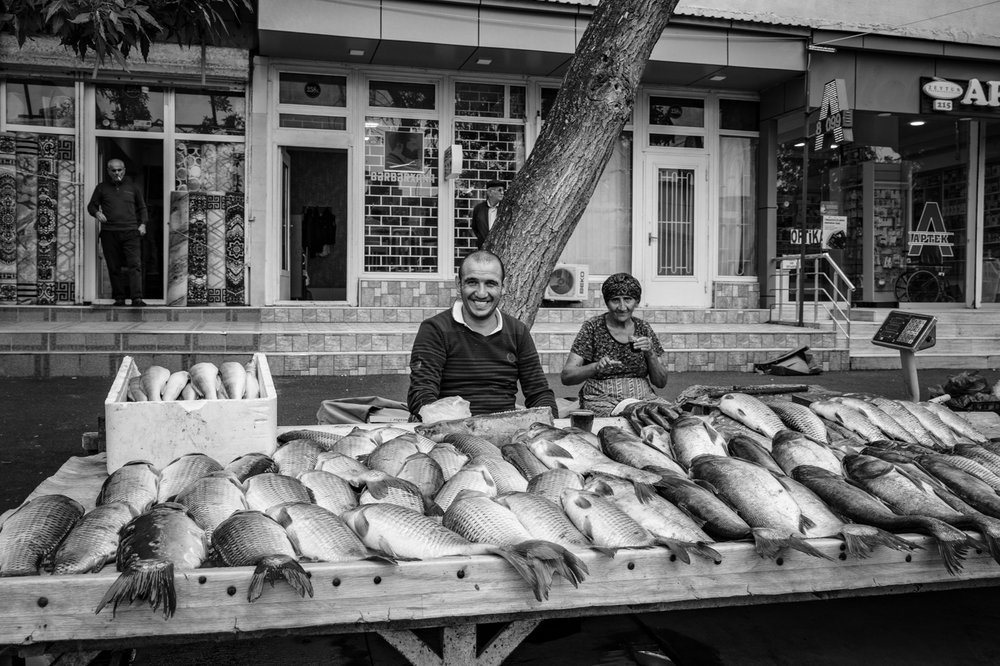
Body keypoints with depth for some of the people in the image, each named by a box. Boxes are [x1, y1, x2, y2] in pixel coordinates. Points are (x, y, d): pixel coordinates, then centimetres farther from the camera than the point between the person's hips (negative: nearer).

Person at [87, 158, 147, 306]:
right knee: (114, 268, 2)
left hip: (130, 232, -1)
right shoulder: (102, 188, 13)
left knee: (135, 265, -12)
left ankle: (137, 298, -18)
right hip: (109, 233, 1)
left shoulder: (133, 187, 15)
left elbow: (142, 207, 21)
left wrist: (142, 223, 7)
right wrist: (97, 213, -6)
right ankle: (119, 297, 9)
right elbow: (91, 205, 16)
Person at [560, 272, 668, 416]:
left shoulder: (644, 329, 11)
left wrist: (650, 354, -8)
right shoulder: (593, 327, 1)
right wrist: (596, 367, -24)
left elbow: (661, 382, 10)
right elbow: (566, 376, -6)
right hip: (602, 400, -3)